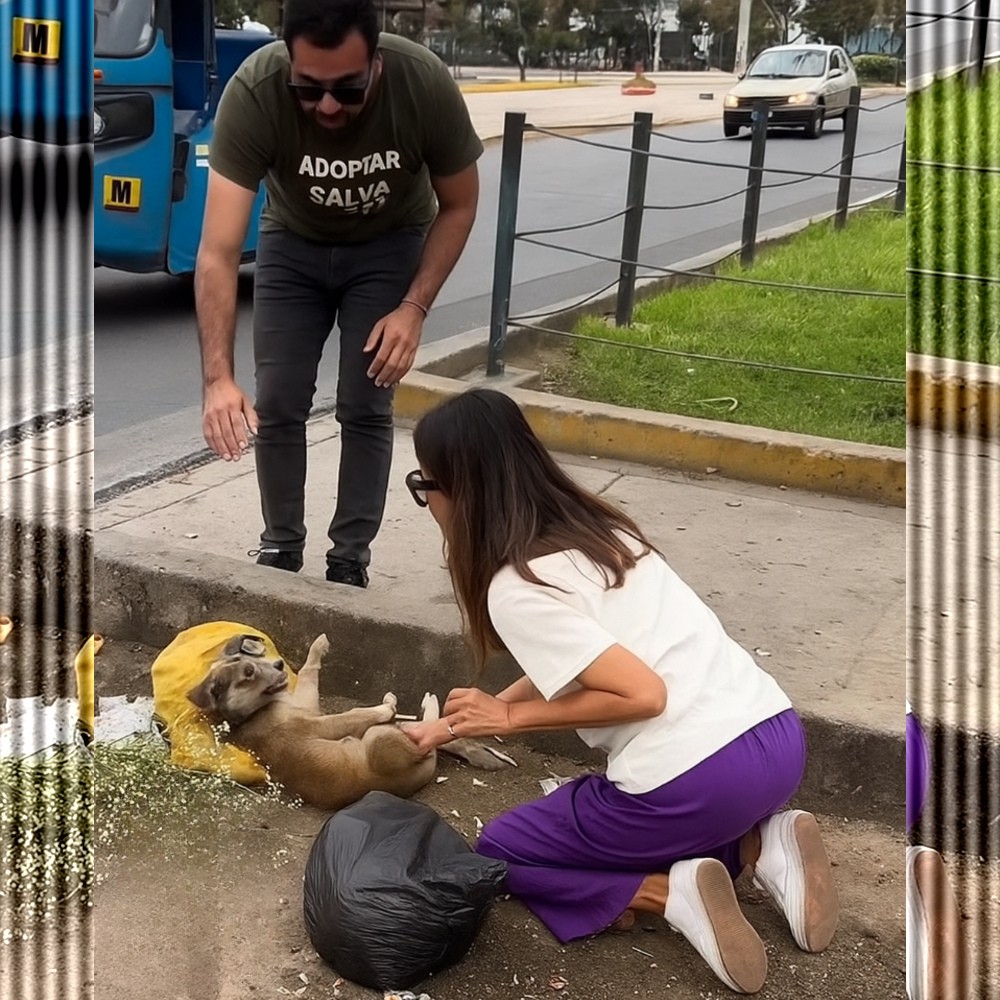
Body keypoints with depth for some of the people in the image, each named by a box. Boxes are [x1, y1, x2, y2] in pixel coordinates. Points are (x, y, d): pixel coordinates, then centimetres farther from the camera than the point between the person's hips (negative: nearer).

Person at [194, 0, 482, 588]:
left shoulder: (426, 85, -32)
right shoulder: (253, 91, -35)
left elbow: (459, 205, -13)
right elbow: (219, 252, -38)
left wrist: (415, 307, -23)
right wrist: (219, 378, -48)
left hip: (389, 246, 0)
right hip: (293, 243, 1)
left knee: (367, 409, -5)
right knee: (277, 406, -2)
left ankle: (350, 562, 11)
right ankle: (280, 550, 19)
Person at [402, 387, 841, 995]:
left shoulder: (515, 588, -12)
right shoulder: (594, 528, 14)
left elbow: (643, 693, -18)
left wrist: (510, 718, -5)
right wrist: (457, 723, 31)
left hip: (696, 779, -8)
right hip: (778, 740, 8)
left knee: (500, 852, 16)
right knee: (584, 811, 36)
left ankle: (670, 893, -4)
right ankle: (761, 845, 12)